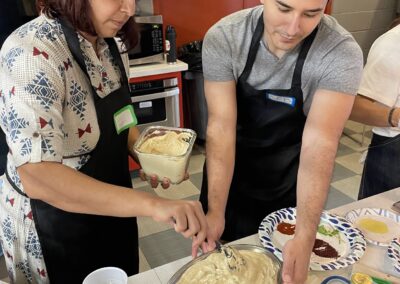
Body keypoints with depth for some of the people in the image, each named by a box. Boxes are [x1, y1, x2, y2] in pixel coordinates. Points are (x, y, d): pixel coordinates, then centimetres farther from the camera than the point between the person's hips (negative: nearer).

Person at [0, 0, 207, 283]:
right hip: (56, 223, -6)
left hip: (112, 206, 7)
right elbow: (37, 178, -36)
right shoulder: (32, 53, -28)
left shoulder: (112, 43, -5)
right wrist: (152, 204, -43)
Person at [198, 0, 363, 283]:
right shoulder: (223, 38, -23)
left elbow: (319, 142, -32)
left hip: (289, 177, 0)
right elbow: (222, 125, -27)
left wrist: (305, 238, -39)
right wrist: (216, 211, -33)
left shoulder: (342, 54, -26)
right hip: (231, 168, 1)